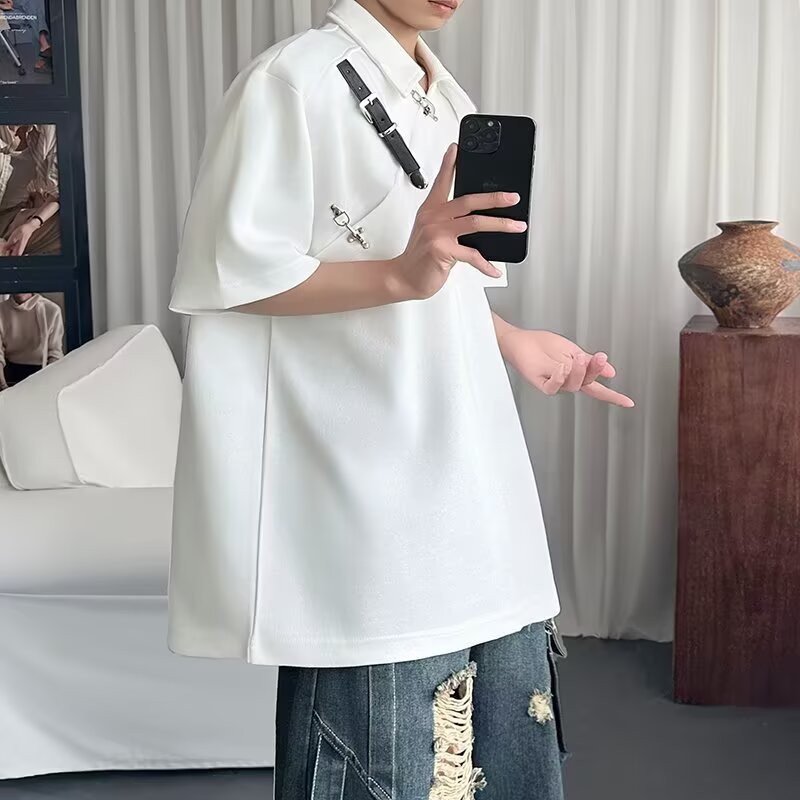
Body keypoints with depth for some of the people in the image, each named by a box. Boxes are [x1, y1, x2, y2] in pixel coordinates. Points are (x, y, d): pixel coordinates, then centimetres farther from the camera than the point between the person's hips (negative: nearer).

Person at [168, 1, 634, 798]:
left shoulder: (445, 98, 16)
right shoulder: (294, 80, -9)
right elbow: (235, 269, -15)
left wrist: (515, 342, 5)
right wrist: (400, 275, -27)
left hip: (465, 456, 8)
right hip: (368, 473, -8)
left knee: (504, 727, 13)